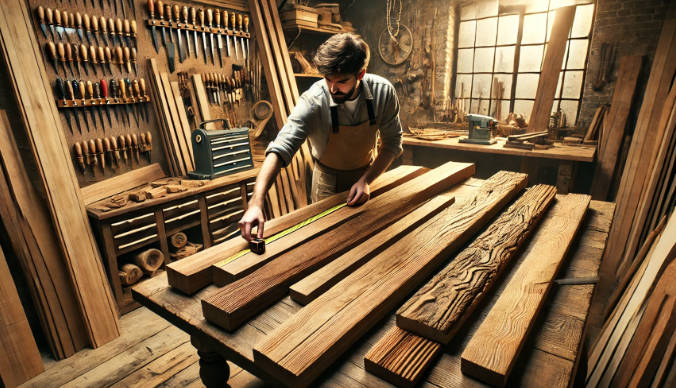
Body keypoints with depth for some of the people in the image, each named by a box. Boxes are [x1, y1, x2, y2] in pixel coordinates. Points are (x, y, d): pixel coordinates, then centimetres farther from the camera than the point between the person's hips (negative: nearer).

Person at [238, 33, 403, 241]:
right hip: (328, 182, -2)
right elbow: (280, 149, -40)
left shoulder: (383, 92, -22)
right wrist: (256, 202, -52)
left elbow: (393, 142, -12)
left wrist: (367, 180, -23)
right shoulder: (313, 101, -31)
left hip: (368, 174, 3)